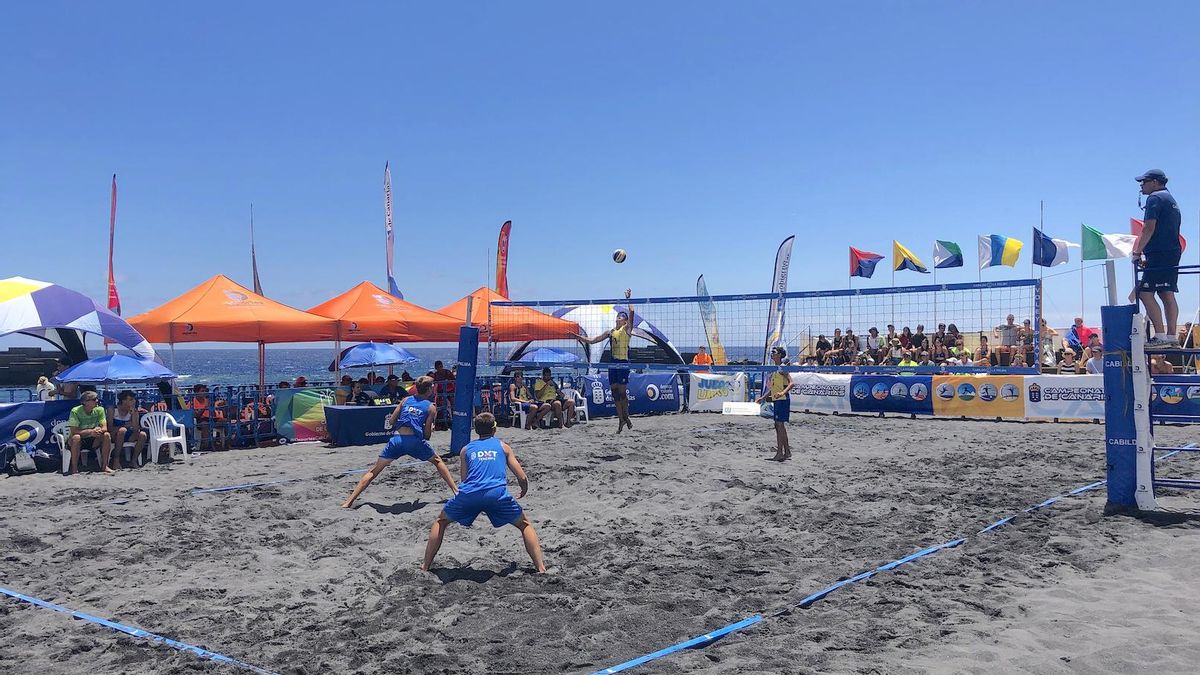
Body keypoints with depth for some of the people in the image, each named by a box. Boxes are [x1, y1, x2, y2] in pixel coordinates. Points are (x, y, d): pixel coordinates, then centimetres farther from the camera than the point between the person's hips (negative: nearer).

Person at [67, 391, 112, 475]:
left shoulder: (99, 410, -5)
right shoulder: (75, 411, -17)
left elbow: (104, 428, -8)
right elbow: (73, 431, -24)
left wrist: (99, 430, -33)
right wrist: (90, 432, -36)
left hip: (93, 441, 4)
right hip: (79, 442, -4)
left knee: (106, 435, -22)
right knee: (76, 437, -36)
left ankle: (104, 465, -13)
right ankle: (74, 468, -25)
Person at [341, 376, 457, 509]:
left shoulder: (406, 400, 18)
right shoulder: (431, 407, 10)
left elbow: (391, 421, 15)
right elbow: (427, 435, 6)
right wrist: (431, 429, 28)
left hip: (397, 439, 2)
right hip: (415, 441, -2)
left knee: (374, 470, 7)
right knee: (438, 462, 23)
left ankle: (349, 501, 0)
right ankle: (456, 491, 19)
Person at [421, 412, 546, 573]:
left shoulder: (466, 449, 26)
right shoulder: (503, 446, 22)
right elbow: (522, 478, 17)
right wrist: (524, 492, 39)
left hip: (469, 494, 1)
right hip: (497, 493, -1)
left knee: (441, 522, 27)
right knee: (525, 525, 19)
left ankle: (425, 566, 24)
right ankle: (541, 568, 7)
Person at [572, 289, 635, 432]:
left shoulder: (627, 329, 2)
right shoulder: (610, 332, 17)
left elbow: (631, 313, -14)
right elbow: (592, 340, 20)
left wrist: (628, 299, -10)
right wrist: (579, 337, 13)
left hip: (623, 363, -6)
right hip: (613, 362, 6)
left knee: (622, 391, -6)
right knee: (614, 392, 4)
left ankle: (626, 417, 10)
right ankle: (621, 419, 11)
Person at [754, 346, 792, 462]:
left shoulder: (782, 368, -10)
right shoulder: (775, 369, 17)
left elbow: (791, 383, -21)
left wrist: (783, 392, -36)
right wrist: (762, 398, 23)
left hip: (782, 399, -9)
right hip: (776, 400, 9)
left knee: (779, 425, -10)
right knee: (780, 426, 11)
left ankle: (779, 452, -8)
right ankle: (787, 452, 16)